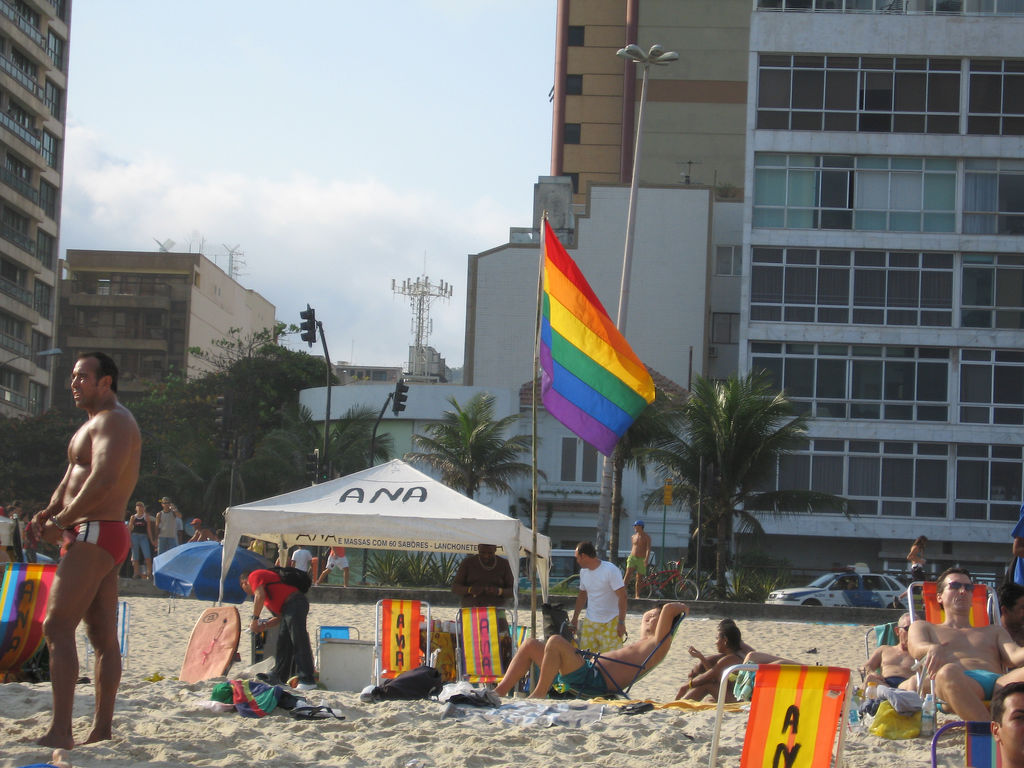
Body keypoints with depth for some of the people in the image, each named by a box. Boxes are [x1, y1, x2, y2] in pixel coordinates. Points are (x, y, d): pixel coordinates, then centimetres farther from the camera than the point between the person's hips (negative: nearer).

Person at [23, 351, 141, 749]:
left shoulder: (113, 420, -10)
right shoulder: (94, 423, 24)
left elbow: (103, 480, -23)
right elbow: (71, 480, 21)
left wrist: (60, 522, -16)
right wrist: (48, 514, 2)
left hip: (96, 533, -11)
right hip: (105, 538, 11)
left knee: (57, 626, -16)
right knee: (104, 636, 9)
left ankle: (60, 731, -21)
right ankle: (102, 728, 11)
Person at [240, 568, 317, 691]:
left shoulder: (254, 576, 9)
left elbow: (260, 596, -12)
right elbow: (280, 617, 29)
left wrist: (255, 619, -4)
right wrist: (264, 626, 21)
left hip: (294, 602, -10)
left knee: (299, 643, -13)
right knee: (283, 643, 17)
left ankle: (307, 680, -18)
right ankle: (278, 677, 26)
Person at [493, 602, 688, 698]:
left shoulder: (657, 643, 1)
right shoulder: (639, 646, 31)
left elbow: (668, 609, -9)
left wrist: (682, 608, 8)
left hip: (594, 680, -11)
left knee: (555, 641, -30)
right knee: (530, 645, 11)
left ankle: (538, 695, -24)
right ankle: (498, 693, -1)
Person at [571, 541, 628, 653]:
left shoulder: (610, 570, -14)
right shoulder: (584, 572, 8)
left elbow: (622, 596, -16)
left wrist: (621, 623, -20)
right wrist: (575, 618, 23)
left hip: (610, 623, -6)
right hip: (589, 622, 6)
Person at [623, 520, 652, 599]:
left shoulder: (646, 537, -5)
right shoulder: (634, 536, 11)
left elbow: (648, 549, -14)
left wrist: (646, 559, -28)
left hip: (641, 560, -3)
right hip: (632, 558, 3)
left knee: (638, 579, 2)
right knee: (627, 575, -16)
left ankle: (637, 596, 10)